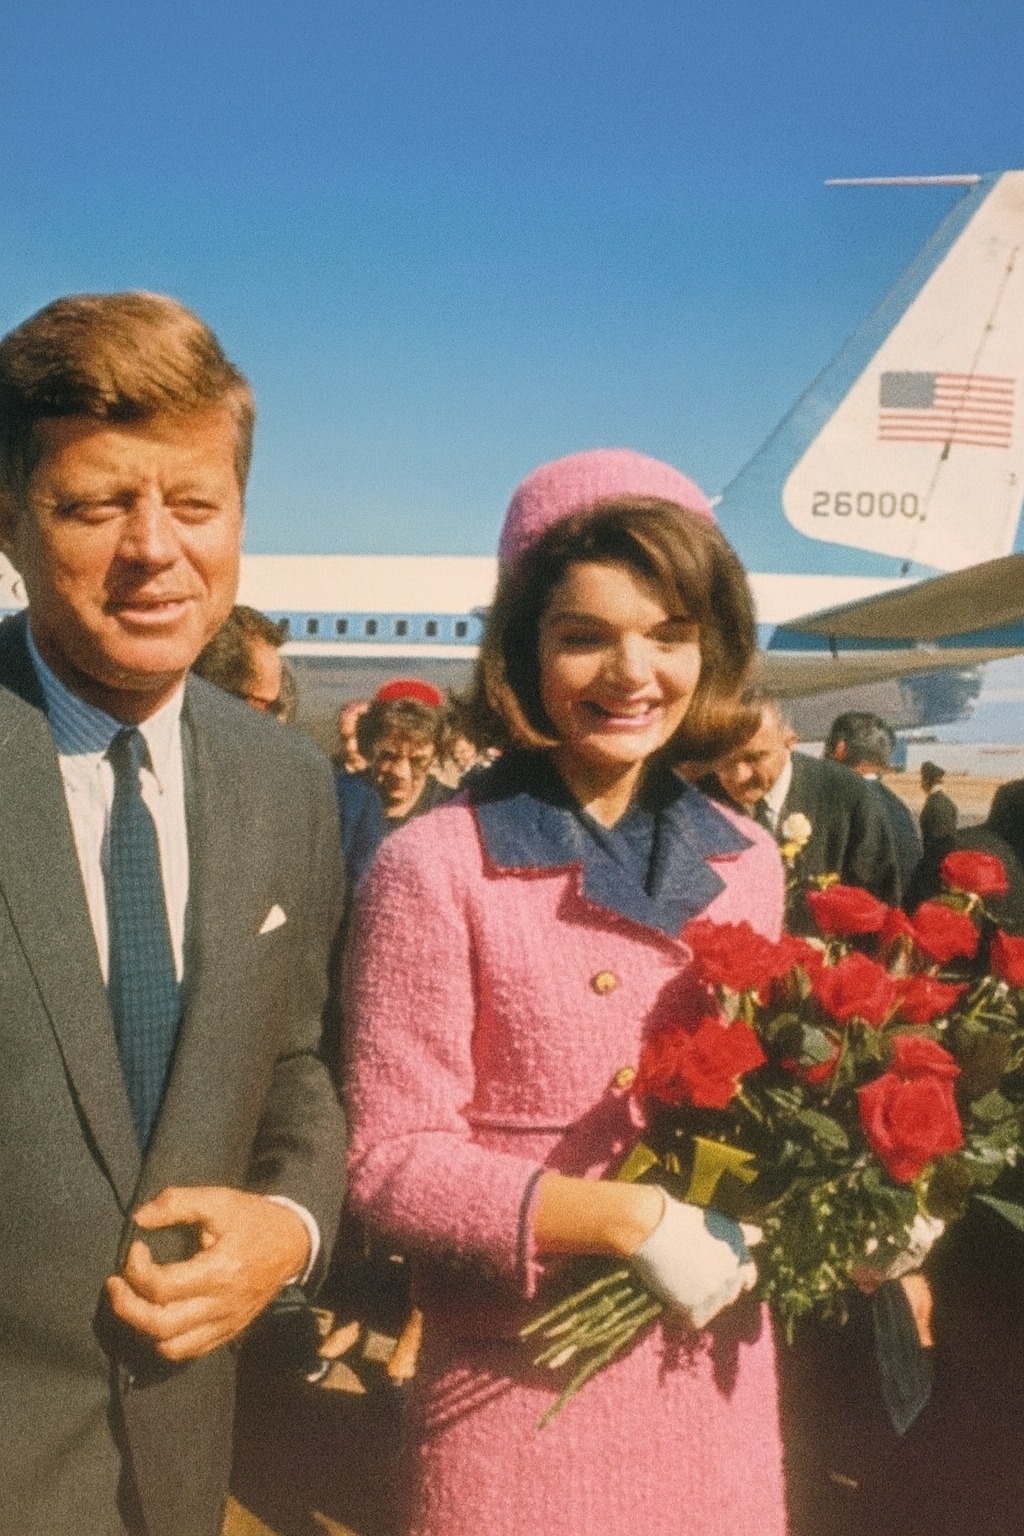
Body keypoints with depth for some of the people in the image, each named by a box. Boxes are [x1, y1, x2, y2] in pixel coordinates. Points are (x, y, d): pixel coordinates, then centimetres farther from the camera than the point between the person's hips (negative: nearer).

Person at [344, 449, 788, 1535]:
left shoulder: (745, 863, 0)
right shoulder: (437, 866, -16)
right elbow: (391, 1160, -15)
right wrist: (630, 1218, -23)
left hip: (718, 1381, 5)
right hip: (523, 1394, -4)